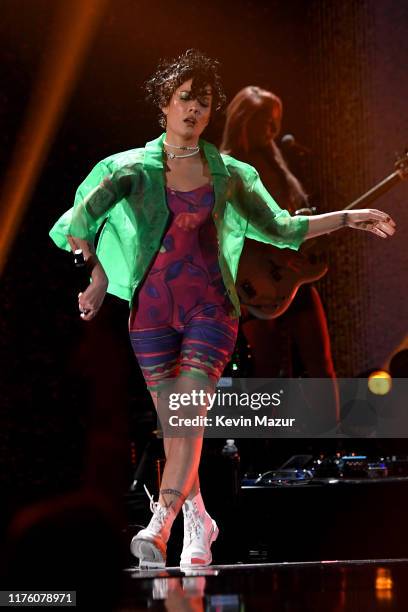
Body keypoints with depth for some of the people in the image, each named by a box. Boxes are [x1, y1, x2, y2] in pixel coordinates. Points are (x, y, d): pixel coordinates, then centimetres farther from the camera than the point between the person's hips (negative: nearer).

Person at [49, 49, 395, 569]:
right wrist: (98, 277, -8)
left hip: (209, 305, 0)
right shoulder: (132, 168, 5)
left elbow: (280, 228, 17)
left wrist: (347, 218, 13)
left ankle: (160, 524, -23)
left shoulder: (228, 174, 9)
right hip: (152, 306, 1)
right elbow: (82, 218, 3)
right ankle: (197, 521, 19)